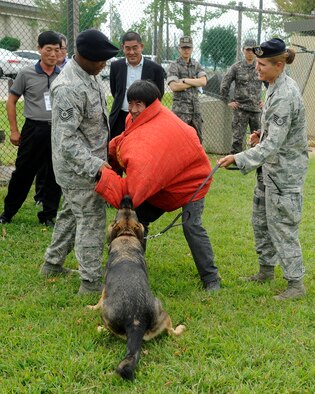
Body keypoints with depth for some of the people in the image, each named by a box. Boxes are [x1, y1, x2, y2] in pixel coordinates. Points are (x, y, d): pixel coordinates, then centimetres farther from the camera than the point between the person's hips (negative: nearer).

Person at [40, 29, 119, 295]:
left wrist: (105, 149, 22)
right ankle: (91, 282, 6)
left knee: (71, 213, 21)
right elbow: (67, 139, -28)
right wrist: (95, 164, -33)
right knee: (91, 221, -3)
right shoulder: (69, 88, -27)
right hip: (80, 167, -10)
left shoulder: (91, 74, 4)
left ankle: (52, 264, 36)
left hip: (89, 161, 10)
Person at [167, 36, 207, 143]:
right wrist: (195, 82, -7)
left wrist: (185, 80, -11)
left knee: (197, 138, 10)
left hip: (195, 107, 5)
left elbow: (203, 81, -2)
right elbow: (174, 86, -15)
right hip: (180, 108, -5)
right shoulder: (174, 66, -2)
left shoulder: (196, 65, 13)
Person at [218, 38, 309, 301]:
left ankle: (296, 283, 11)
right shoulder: (278, 86, 6)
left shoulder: (284, 96, -25)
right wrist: (263, 133, 5)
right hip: (272, 167, 10)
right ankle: (267, 269, 34)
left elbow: (273, 144, -28)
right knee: (261, 220, 19)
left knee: (282, 226, -2)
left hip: (285, 171, -10)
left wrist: (239, 159, -29)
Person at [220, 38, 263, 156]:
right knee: (238, 138, -3)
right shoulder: (236, 67, 0)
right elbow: (224, 85, 4)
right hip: (240, 108, -2)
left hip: (256, 108, 2)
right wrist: (228, 101, 1)